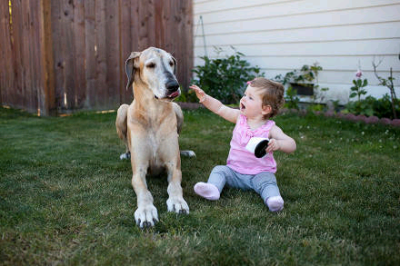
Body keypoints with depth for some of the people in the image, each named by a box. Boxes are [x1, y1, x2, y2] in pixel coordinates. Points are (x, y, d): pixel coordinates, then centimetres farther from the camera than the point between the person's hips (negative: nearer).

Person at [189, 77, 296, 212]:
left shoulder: (270, 128, -11)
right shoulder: (240, 117, 1)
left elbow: (292, 145, -17)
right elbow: (219, 108, 3)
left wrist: (278, 144, -39)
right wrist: (204, 97, -12)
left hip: (259, 173, -4)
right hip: (234, 171, 4)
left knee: (267, 180, -30)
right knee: (219, 170, -15)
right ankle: (213, 188, -37)